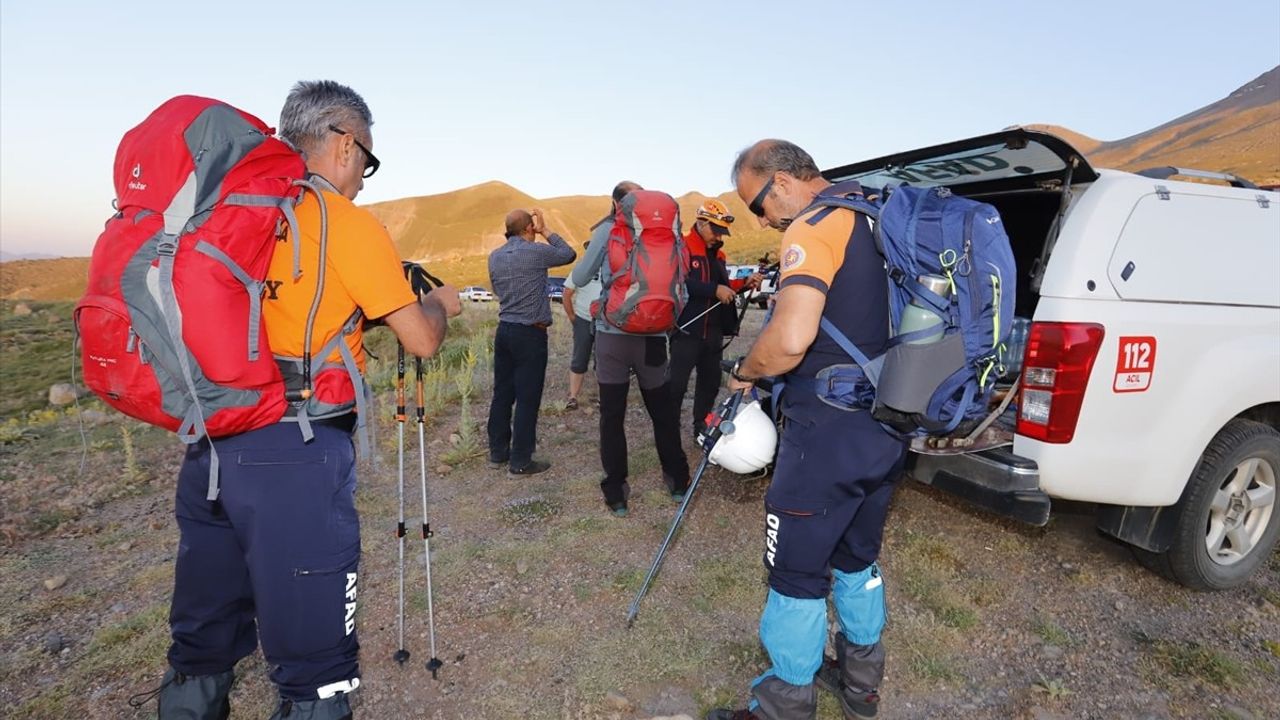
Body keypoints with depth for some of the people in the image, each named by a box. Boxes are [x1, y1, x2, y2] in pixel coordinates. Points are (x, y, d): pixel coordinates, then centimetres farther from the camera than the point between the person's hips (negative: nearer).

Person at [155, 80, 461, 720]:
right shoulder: (348, 222, -8)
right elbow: (421, 341, -6)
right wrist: (441, 302, 14)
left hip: (206, 442, 7)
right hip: (293, 454, -7)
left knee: (202, 646, 24)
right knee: (313, 663, 8)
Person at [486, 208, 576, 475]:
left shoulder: (494, 257, 7)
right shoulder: (535, 252, -12)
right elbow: (569, 254, 3)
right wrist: (545, 231, 8)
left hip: (504, 330, 7)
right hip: (530, 334, -7)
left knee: (502, 394, 13)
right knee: (527, 398, -2)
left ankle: (498, 453, 22)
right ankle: (520, 461, 3)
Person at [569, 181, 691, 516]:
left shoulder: (606, 232, -2)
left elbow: (578, 279, 2)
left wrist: (593, 254, 19)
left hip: (612, 335, -2)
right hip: (652, 336, 2)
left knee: (612, 416, 7)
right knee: (663, 412, 16)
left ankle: (616, 494, 10)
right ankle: (678, 482, 27)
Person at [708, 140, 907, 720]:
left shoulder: (813, 229, -16)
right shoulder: (872, 218, 13)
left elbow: (790, 340, -31)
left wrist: (743, 372, -11)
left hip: (829, 437, -9)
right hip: (886, 429, 9)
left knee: (797, 575, 6)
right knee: (858, 559, 24)